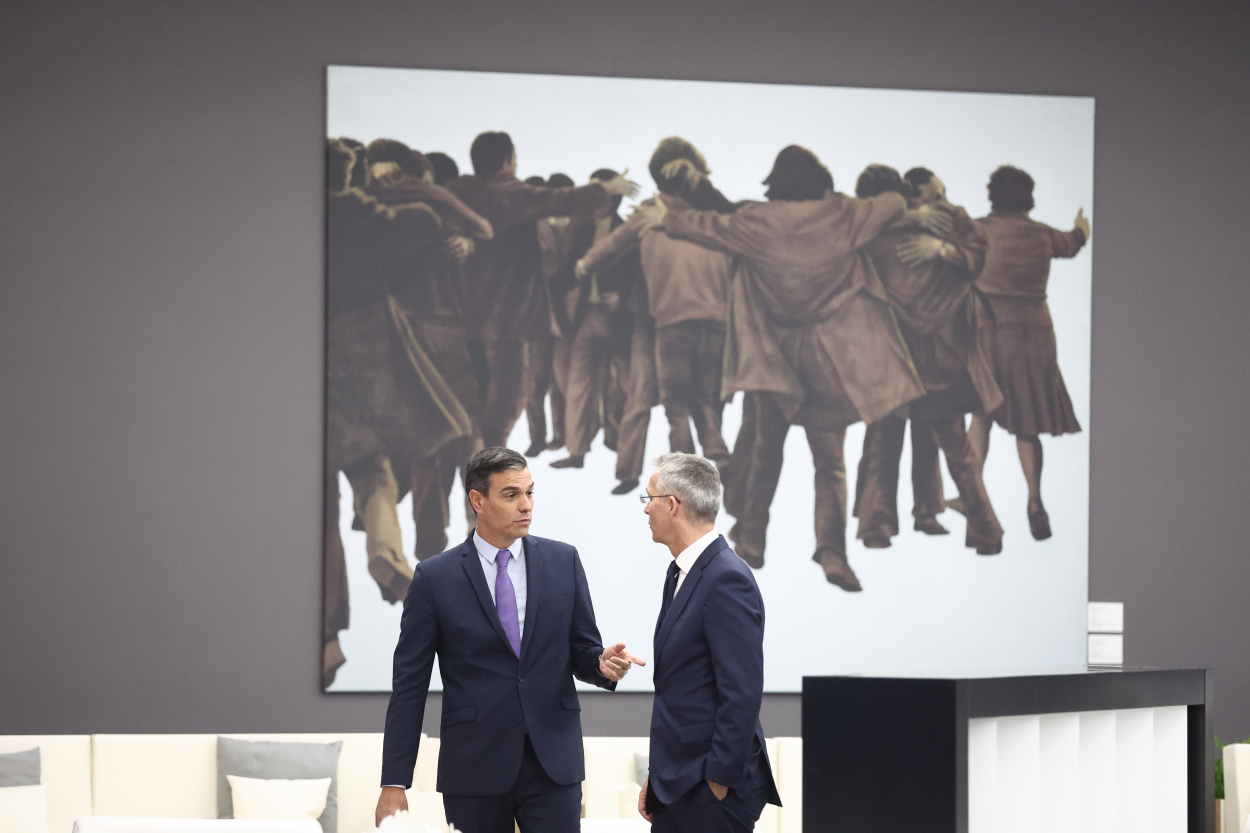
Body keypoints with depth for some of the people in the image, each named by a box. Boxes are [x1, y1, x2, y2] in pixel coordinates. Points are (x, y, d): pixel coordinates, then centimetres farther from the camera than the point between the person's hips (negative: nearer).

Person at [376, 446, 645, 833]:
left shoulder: (562, 561, 5)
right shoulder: (436, 577, -1)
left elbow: (581, 651, 11)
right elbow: (409, 685, 0)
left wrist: (602, 663, -15)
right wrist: (394, 784, -4)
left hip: (553, 761, 1)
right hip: (476, 767, -1)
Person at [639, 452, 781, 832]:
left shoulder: (727, 580, -17)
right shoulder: (682, 573, 13)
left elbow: (742, 694, -20)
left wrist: (719, 784, -18)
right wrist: (657, 777, 16)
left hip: (710, 788, -9)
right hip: (677, 783, 9)